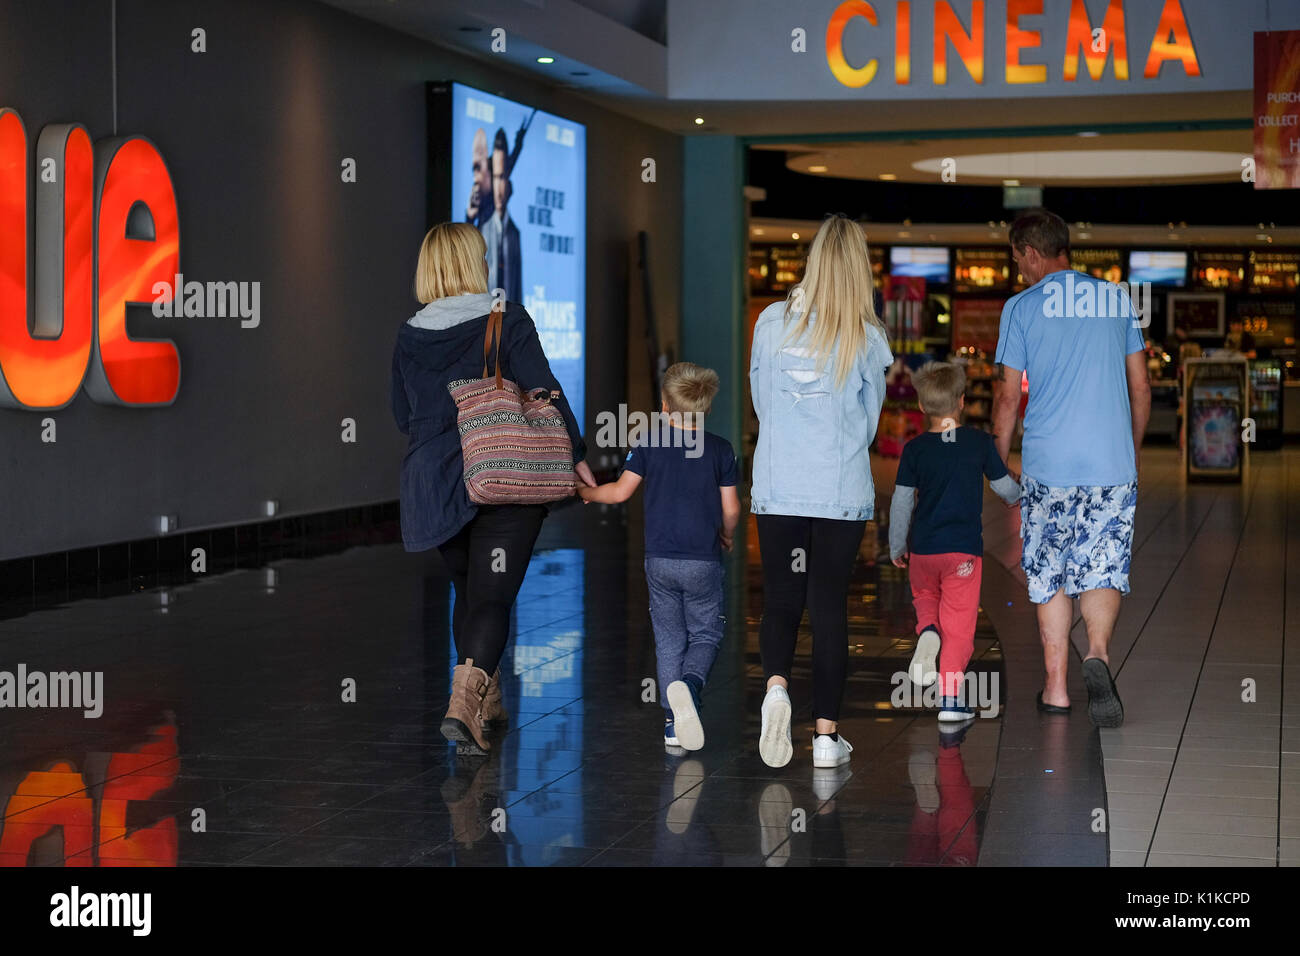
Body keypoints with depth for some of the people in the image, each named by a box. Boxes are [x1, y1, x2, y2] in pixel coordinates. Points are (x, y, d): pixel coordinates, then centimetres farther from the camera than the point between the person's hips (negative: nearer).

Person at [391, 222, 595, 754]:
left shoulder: (410, 337, 4)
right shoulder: (508, 321, -7)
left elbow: (403, 417, 12)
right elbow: (546, 392, -12)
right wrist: (576, 456, -4)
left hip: (436, 483, 4)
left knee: (467, 590, 21)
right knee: (492, 596, -3)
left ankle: (485, 700, 30)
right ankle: (465, 702, -24)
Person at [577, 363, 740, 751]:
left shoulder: (648, 443, -2)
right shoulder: (721, 450, -1)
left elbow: (621, 491, -1)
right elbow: (731, 509, 0)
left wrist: (586, 492, 18)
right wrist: (727, 536, 21)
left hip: (660, 559, 1)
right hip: (704, 560, -1)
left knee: (669, 639, 11)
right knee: (706, 634, 9)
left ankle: (673, 721, 6)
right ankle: (689, 683, -22)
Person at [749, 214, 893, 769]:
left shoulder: (772, 322, -1)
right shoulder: (867, 338, -4)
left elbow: (759, 400, 10)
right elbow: (870, 417, 8)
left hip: (776, 489, 1)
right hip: (844, 492, -1)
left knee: (780, 598, 10)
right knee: (830, 605, 6)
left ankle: (776, 684, -18)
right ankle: (826, 733, 8)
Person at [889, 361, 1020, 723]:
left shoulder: (914, 449, -4)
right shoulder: (980, 442, -3)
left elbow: (901, 501, -2)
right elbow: (1004, 487, 6)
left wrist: (897, 547, 10)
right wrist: (1020, 495, 30)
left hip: (923, 549, 1)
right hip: (965, 548, -1)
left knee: (924, 595, 27)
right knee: (959, 622, 4)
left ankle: (927, 631, -5)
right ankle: (951, 695, -1)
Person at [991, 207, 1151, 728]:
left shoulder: (1022, 307, -2)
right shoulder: (1116, 300, 9)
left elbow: (1008, 396, -2)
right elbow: (1140, 386, 12)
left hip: (1049, 465, -2)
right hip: (1113, 464, 2)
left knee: (1050, 577, 10)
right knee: (1104, 569, 7)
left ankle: (1055, 687, 12)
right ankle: (1097, 653, -19)